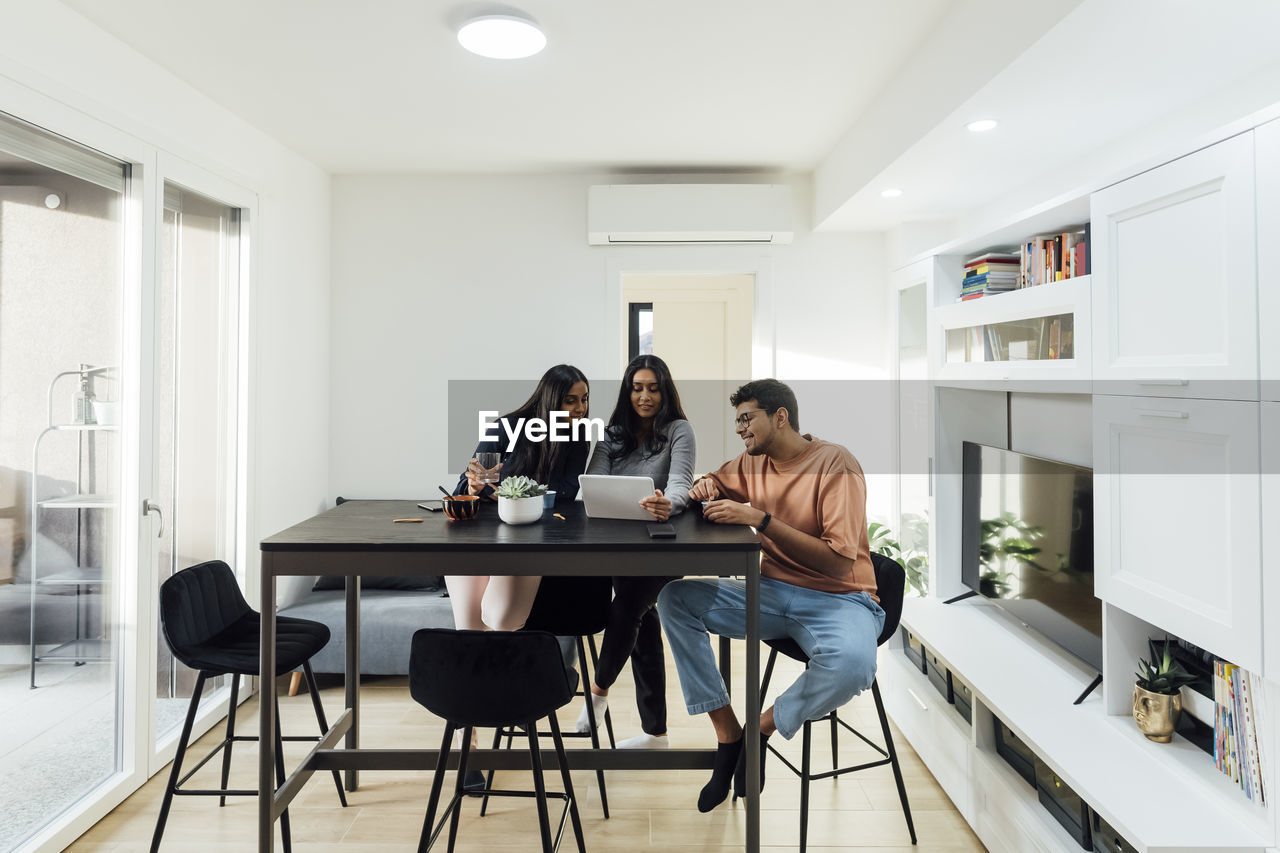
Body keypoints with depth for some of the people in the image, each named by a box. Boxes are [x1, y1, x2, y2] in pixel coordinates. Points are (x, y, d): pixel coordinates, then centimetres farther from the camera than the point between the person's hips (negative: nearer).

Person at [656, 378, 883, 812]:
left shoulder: (836, 463, -15)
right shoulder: (752, 462, 6)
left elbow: (840, 561, -23)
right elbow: (713, 481, 27)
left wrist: (760, 519, -28)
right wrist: (705, 486, 0)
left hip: (837, 599, -6)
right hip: (772, 592, 6)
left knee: (852, 663, -38)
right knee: (674, 598, -12)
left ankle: (762, 727, -8)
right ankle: (727, 735, -9)